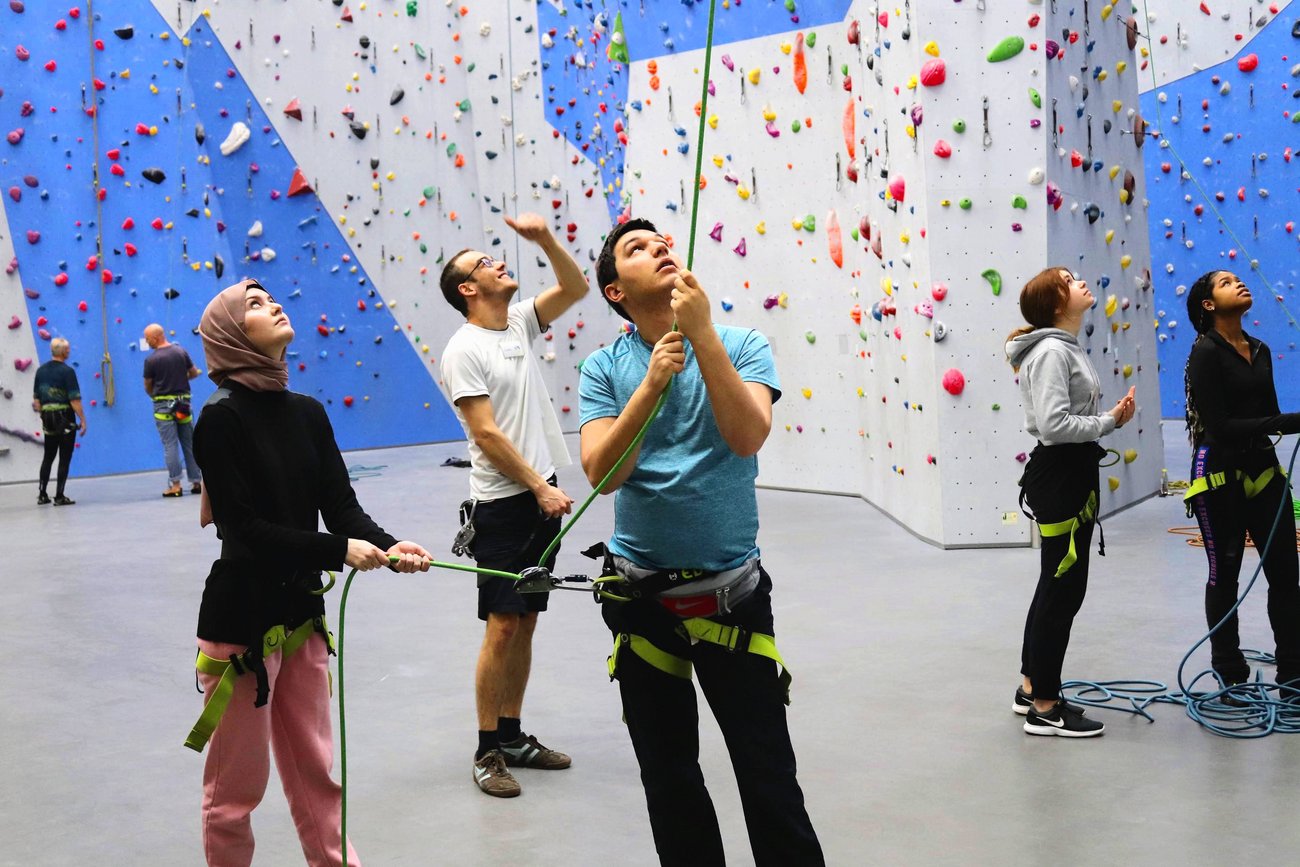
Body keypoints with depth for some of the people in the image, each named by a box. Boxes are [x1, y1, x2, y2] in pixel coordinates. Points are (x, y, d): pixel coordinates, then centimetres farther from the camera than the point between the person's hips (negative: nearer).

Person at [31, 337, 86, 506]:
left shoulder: (41, 370, 7)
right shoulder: (67, 371, -13)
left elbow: (36, 398, 12)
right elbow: (74, 399, -16)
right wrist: (83, 420, -11)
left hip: (48, 419, 6)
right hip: (65, 418, -6)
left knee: (48, 457, 16)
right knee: (64, 458, 1)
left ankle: (42, 494, 16)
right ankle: (59, 496, 2)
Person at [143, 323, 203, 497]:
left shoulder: (151, 360, -10)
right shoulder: (181, 351, 0)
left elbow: (147, 387, -1)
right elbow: (194, 373, 11)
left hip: (163, 406, -4)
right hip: (183, 402, 4)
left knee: (170, 445, -1)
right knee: (190, 444, 9)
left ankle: (175, 484, -4)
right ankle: (197, 482, 12)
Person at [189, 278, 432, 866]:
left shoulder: (307, 413, 5)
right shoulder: (221, 419, -13)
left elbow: (342, 505, 2)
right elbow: (245, 526, -18)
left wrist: (388, 547, -17)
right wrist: (338, 550, -24)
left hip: (302, 613, 6)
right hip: (242, 619, -6)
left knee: (316, 775, 16)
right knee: (237, 789, 6)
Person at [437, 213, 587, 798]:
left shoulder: (520, 323, 11)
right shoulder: (464, 351, -11)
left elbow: (575, 288, 11)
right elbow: (486, 433, -16)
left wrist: (545, 238, -4)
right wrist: (541, 488, -15)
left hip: (542, 497, 7)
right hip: (502, 505, -7)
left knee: (526, 623, 12)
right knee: (502, 627, -5)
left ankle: (513, 736, 21)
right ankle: (488, 751, 5)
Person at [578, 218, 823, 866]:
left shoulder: (741, 346, -3)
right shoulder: (605, 368, -1)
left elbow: (748, 436, -21)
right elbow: (600, 473, -14)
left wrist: (702, 331, -24)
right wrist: (652, 384, -24)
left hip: (731, 590, -2)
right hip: (640, 595, 2)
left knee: (769, 775, 2)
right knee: (668, 778, 15)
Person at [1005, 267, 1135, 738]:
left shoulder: (1067, 349, 15)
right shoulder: (1051, 351, -17)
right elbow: (1053, 424, -27)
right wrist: (1111, 422, -18)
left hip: (1071, 474, 11)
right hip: (1060, 476, -11)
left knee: (1056, 586, 16)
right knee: (1063, 591, -3)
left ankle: (1032, 688, 28)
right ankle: (1044, 709, 6)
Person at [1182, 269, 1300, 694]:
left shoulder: (1260, 351, 9)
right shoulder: (1206, 352, -12)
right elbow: (1220, 427, -18)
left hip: (1263, 468, 6)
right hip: (1220, 475, -6)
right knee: (1225, 576, 6)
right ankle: (1230, 675, 20)